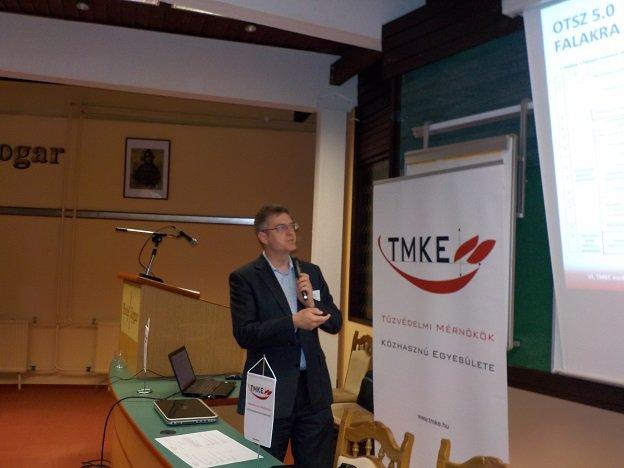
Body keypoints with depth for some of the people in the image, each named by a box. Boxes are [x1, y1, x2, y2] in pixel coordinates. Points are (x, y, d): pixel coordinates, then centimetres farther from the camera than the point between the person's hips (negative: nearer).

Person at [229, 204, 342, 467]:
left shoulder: (312, 272, 9)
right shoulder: (244, 278, -6)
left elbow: (335, 324, 8)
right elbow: (244, 334, -15)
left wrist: (312, 303, -12)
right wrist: (293, 322, -26)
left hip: (314, 388, 5)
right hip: (270, 391, -4)